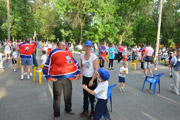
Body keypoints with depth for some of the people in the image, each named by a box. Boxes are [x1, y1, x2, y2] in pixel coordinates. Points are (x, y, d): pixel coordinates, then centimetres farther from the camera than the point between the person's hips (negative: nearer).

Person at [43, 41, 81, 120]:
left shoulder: (68, 53, 6)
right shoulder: (54, 54, -7)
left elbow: (75, 64, 16)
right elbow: (46, 67, -4)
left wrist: (78, 73, 8)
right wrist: (49, 77, -9)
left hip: (67, 78, 4)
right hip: (57, 79, -4)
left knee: (68, 95, 19)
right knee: (57, 97, 5)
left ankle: (68, 109, 43)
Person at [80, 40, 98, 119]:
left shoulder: (94, 57, -16)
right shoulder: (82, 56, 0)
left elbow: (96, 70, -15)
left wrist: (92, 80, -16)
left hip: (92, 78, -5)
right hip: (84, 78, 5)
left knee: (91, 96, 4)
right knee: (85, 95, 17)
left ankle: (93, 113, 23)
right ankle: (85, 110, 35)